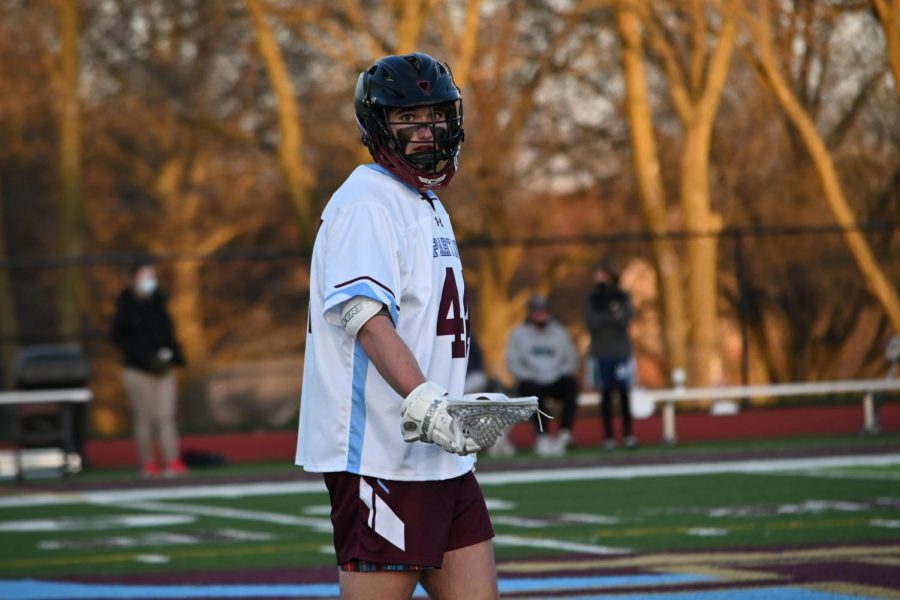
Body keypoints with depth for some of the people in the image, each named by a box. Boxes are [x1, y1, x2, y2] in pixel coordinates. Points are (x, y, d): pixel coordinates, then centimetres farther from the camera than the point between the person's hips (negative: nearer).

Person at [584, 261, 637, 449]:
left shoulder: (623, 298, 5)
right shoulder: (591, 300, 7)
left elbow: (624, 319, -8)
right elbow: (591, 323, -5)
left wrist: (602, 319, -13)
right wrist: (613, 317, -12)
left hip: (621, 352, 0)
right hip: (601, 354, 1)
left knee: (624, 392, -3)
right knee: (606, 394, 1)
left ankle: (628, 434, 1)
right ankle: (608, 436, 4)